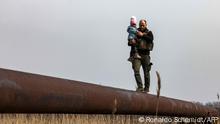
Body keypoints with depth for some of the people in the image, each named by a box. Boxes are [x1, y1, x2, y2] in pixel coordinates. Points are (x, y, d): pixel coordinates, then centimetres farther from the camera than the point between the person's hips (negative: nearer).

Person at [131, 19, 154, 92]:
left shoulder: (149, 33, 8)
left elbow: (151, 39, -12)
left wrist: (142, 35, -16)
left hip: (145, 54, -1)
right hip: (137, 54, 1)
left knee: (146, 72, 3)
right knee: (136, 70, -14)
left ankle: (146, 88, 13)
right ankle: (140, 87, -13)